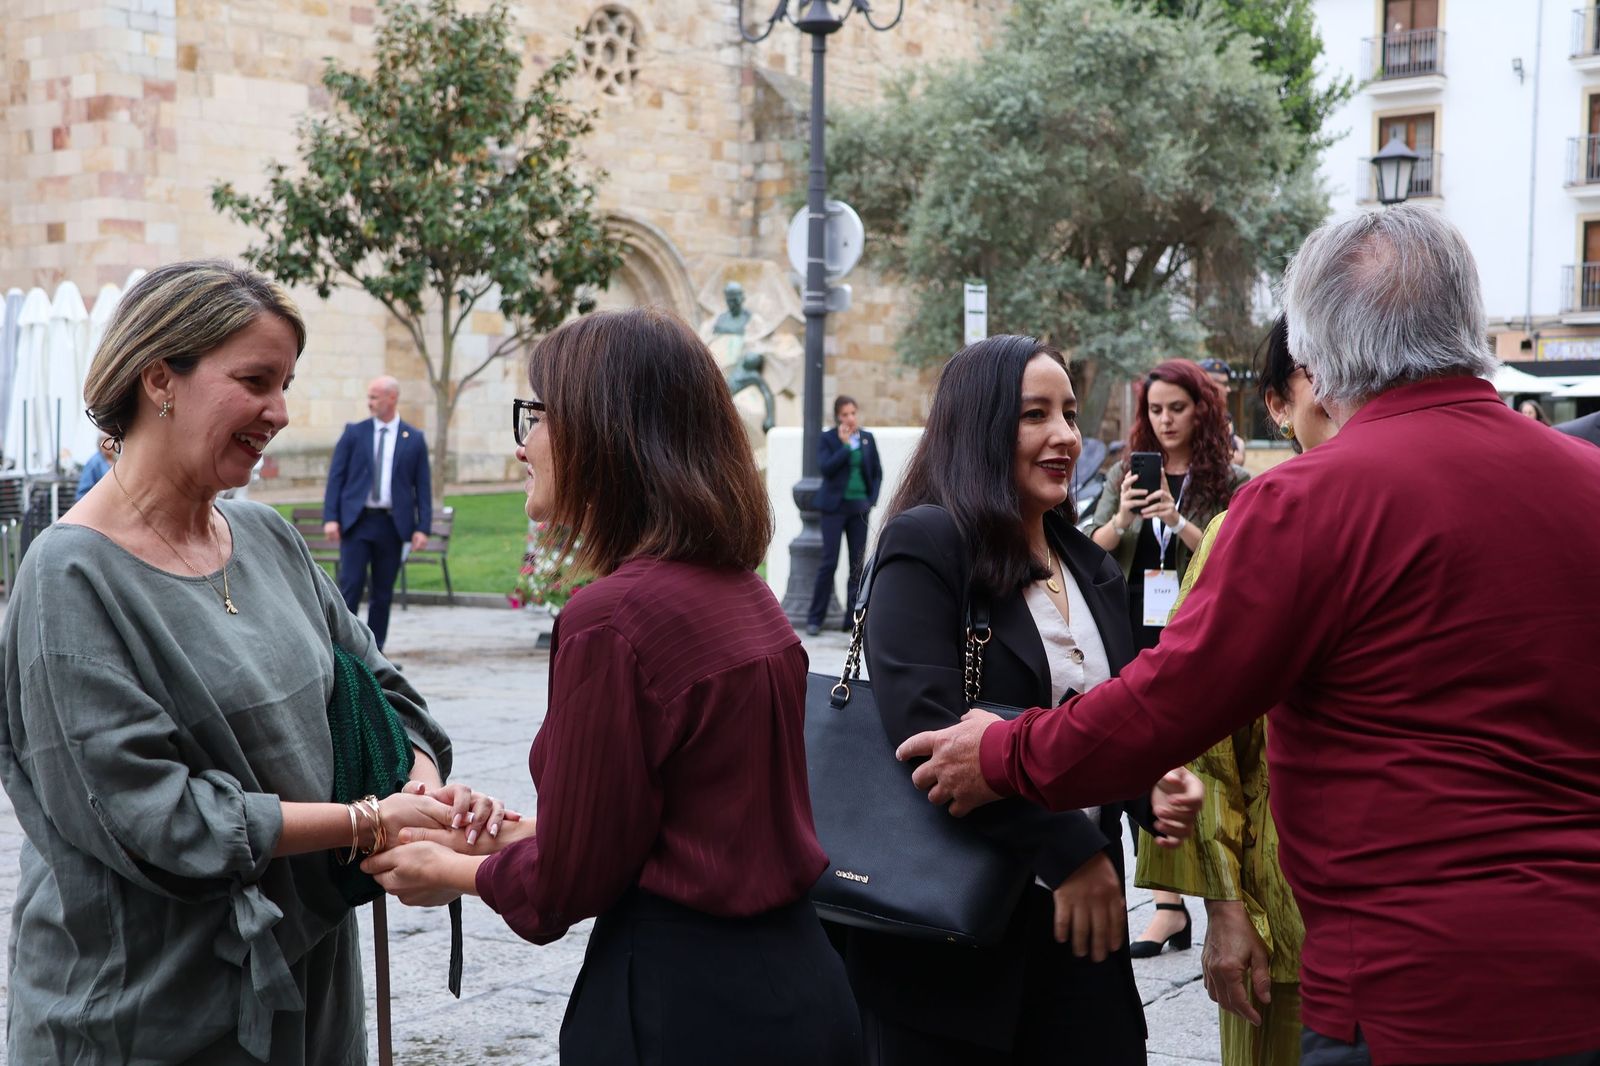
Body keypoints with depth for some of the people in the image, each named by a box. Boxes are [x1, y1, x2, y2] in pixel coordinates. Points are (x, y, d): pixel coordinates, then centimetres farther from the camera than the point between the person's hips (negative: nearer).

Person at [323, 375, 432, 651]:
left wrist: (422, 527, -4)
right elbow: (336, 476, 3)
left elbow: (423, 486, 5)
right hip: (356, 521, -1)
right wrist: (330, 517, -7)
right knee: (350, 586, -7)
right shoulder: (354, 432, 5)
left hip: (392, 524, 1)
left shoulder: (414, 439, 5)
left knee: (383, 592, 6)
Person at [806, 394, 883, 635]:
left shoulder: (868, 438, 9)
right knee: (829, 562, -6)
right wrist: (846, 445, -14)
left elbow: (877, 472, 12)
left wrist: (872, 500, 1)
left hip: (860, 506, 4)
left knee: (858, 563, 4)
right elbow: (826, 468, -14)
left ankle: (853, 618, 10)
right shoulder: (827, 438, -1)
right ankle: (815, 618, 0)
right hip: (836, 505, -4)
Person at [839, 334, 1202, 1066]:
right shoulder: (925, 545, -9)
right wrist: (1067, 847, -22)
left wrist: (1150, 787, -5)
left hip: (1080, 918, 6)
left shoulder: (1092, 570, 14)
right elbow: (922, 722, -20)